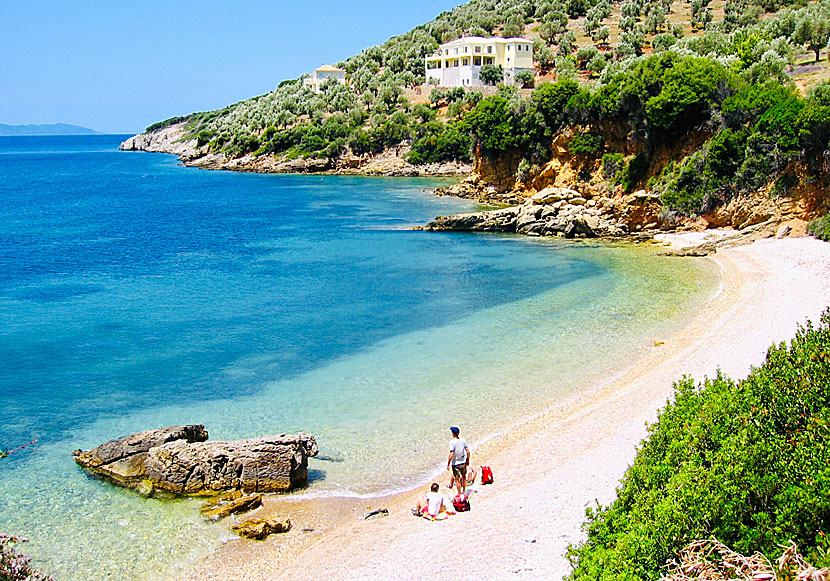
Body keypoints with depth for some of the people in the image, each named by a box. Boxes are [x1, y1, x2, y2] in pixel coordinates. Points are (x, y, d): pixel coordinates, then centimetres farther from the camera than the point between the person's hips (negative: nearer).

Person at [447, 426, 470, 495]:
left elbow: (451, 455, -21)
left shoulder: (452, 442, -19)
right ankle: (464, 491, 36)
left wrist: (448, 464, -12)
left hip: (455, 463, -5)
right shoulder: (463, 440, -4)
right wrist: (468, 460, 15)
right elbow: (468, 451, 0)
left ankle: (460, 494, 13)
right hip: (463, 462, 5)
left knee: (457, 479, 6)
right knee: (464, 476, 24)